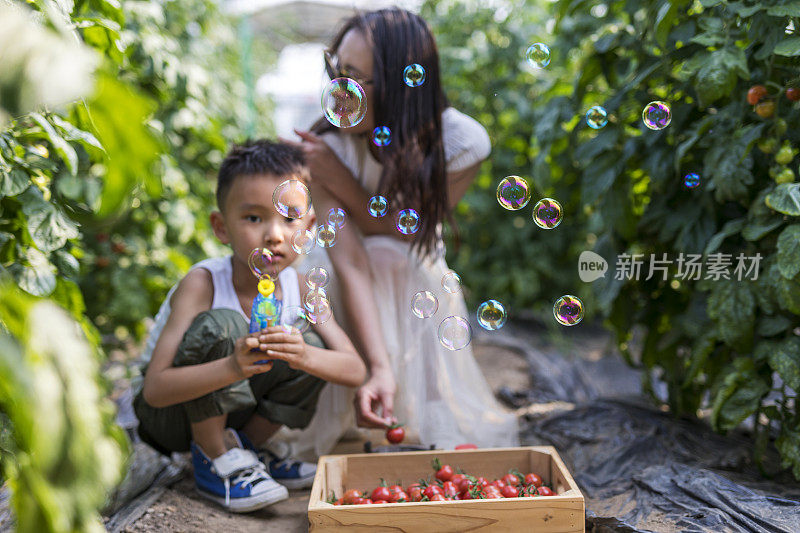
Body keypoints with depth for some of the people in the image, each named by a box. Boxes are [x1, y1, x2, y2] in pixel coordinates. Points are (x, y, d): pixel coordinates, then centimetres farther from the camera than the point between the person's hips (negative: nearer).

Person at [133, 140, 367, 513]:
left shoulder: (297, 286, -12)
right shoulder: (202, 285, -26)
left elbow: (355, 370, -16)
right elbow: (155, 390, -32)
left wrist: (304, 356, -38)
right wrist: (232, 368, -50)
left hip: (227, 408, 5)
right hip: (169, 414, -5)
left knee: (313, 346, -17)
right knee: (219, 326, -32)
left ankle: (242, 446, 3)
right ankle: (216, 461, -13)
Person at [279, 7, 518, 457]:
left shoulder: (463, 142, -24)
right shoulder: (329, 145, -26)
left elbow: (401, 232, -17)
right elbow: (350, 263, -33)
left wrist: (339, 180, -30)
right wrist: (380, 368, -44)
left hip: (419, 280, 0)